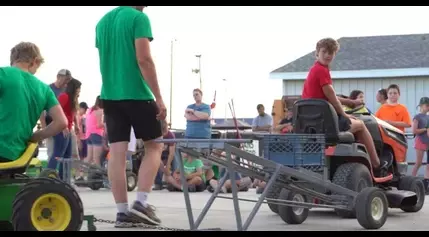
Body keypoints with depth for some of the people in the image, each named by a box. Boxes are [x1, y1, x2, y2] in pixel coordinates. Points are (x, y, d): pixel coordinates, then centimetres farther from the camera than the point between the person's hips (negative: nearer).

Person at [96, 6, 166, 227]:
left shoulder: (102, 21, 15)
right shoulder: (139, 18, -8)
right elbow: (144, 59, -15)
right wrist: (158, 97, -14)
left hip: (109, 95, 6)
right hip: (137, 94, -6)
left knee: (117, 152, 3)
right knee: (154, 146, 8)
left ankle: (122, 211, 3)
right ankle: (141, 203, -3)